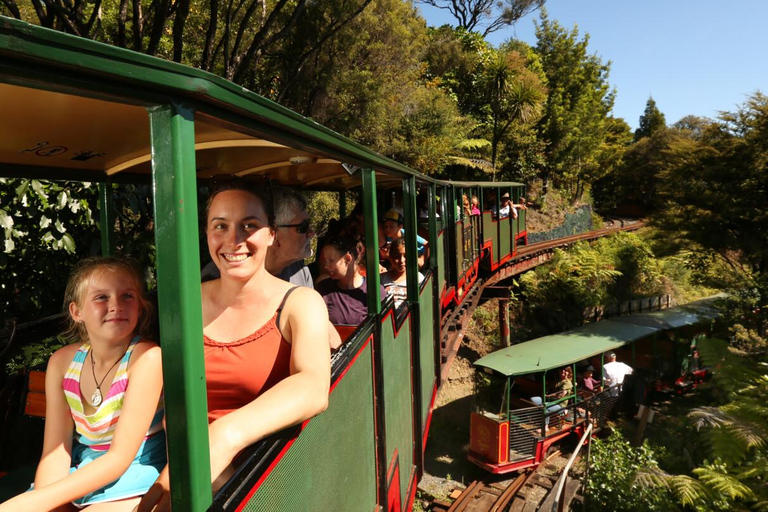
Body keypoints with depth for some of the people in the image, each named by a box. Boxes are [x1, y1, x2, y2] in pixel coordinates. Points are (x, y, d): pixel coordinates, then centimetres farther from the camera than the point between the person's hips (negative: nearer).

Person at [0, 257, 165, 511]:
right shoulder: (62, 361, -1)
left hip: (136, 473, -5)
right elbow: (56, 450, -3)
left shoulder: (147, 356, -20)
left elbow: (120, 456, -19)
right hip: (82, 474, 5)